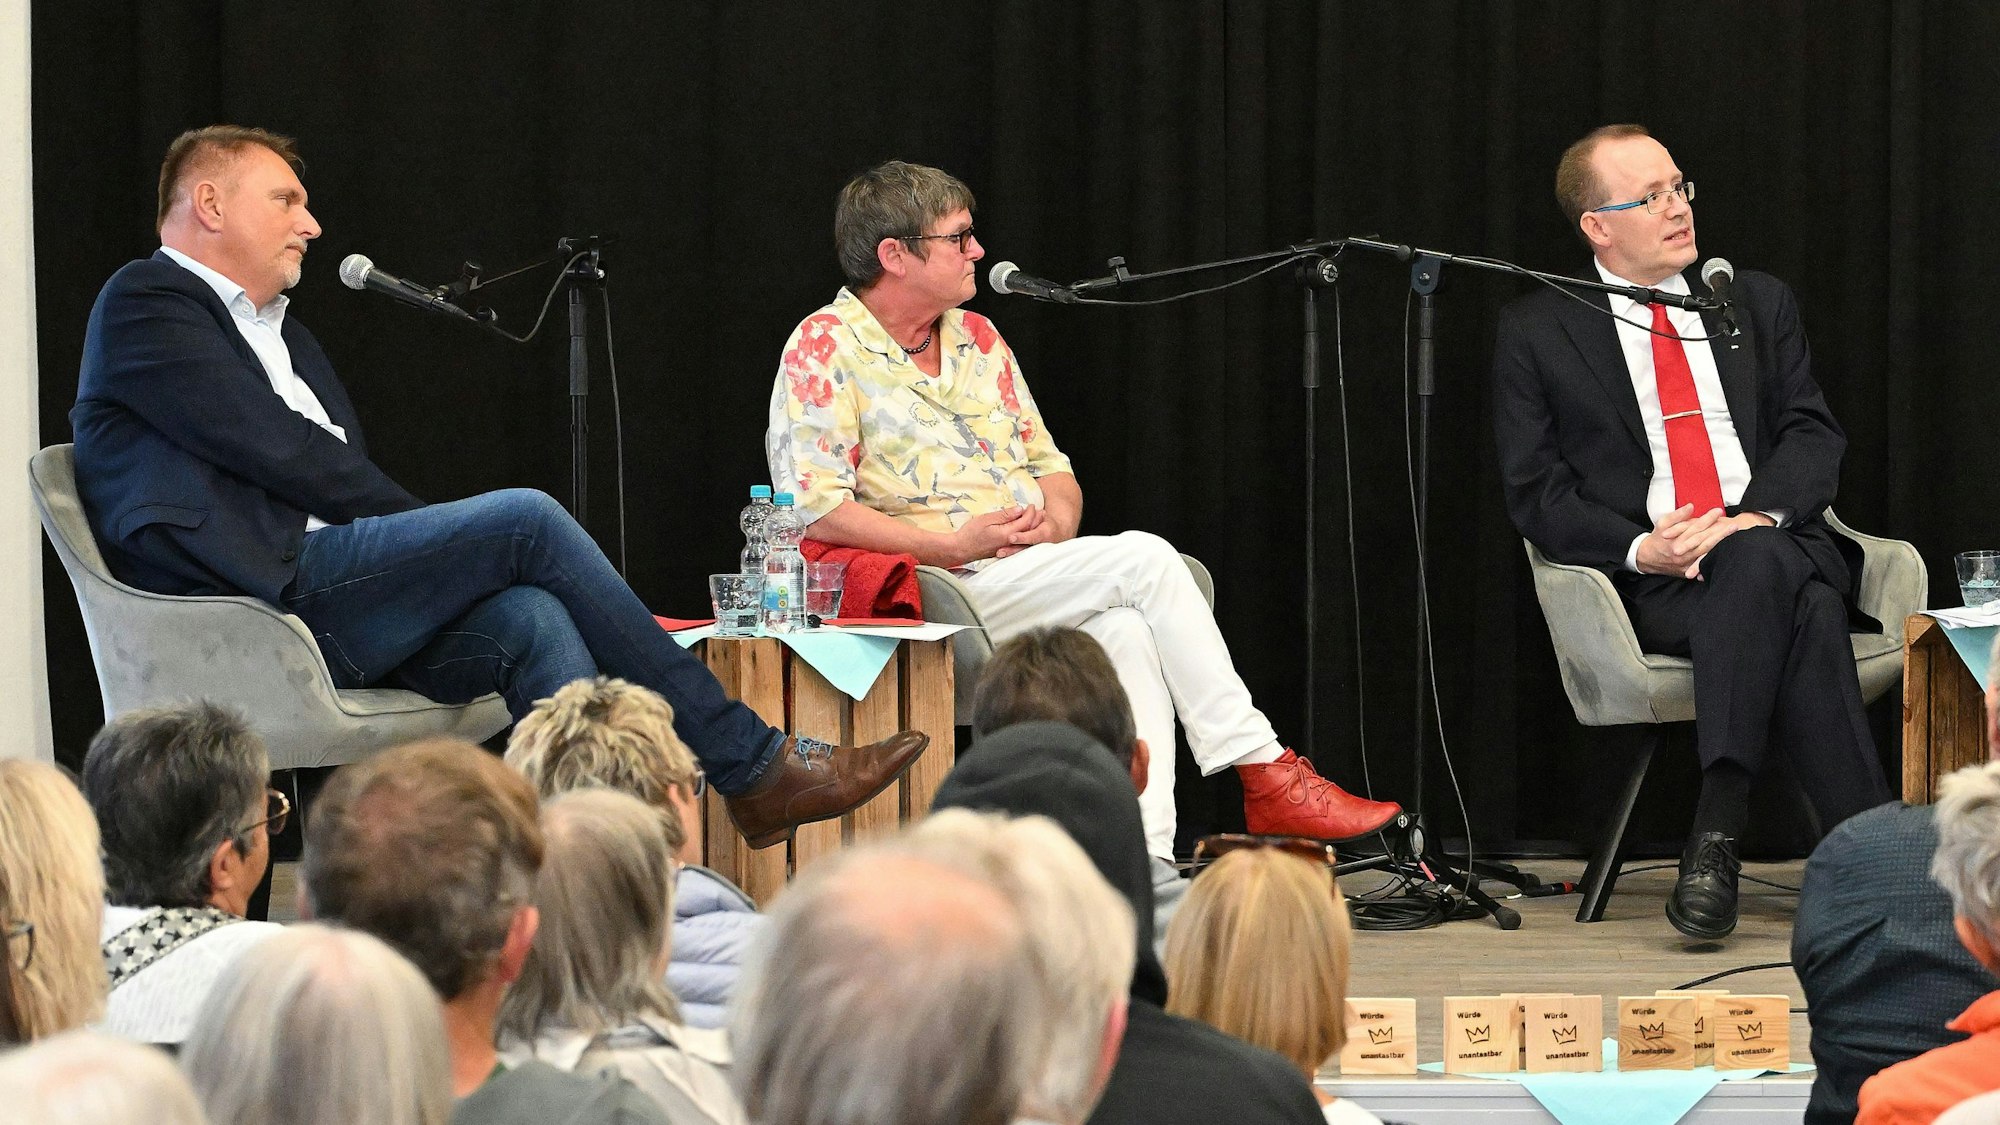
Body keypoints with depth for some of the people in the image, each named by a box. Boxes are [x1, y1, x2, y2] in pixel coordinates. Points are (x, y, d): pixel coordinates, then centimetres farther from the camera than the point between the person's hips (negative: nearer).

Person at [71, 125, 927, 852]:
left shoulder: (277, 331, 30)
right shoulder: (143, 304, 2)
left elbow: (347, 480, 20)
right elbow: (283, 457, -8)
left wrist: (427, 541, -1)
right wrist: (446, 536, -3)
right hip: (250, 609, -8)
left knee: (529, 618, -20)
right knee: (527, 520, -17)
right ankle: (751, 765, -13)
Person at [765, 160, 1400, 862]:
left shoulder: (978, 338, 20)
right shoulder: (823, 349, -3)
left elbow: (1052, 468, 22)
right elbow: (815, 511, -13)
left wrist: (1056, 521, -3)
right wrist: (954, 545, -18)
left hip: (1029, 578, 6)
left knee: (1128, 634, -29)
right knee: (1144, 559, -23)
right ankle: (1265, 774, -18)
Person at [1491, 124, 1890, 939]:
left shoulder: (1758, 305, 19)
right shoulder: (1537, 333, 10)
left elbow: (1813, 434, 10)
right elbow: (1535, 492, 4)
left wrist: (1758, 517, -13)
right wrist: (1639, 549, -15)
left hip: (1780, 545, 3)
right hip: (1649, 587, -2)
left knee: (1757, 562, -38)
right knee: (1804, 621, -36)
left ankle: (1717, 832, -40)